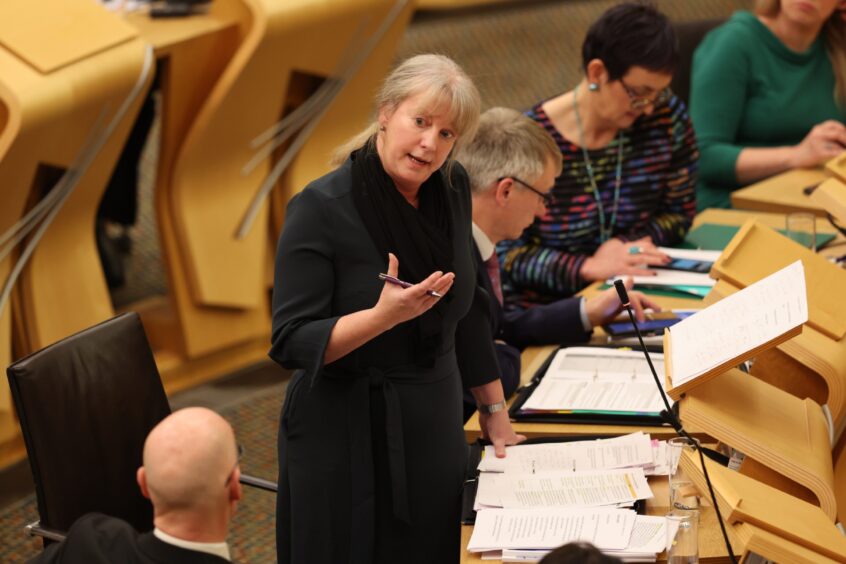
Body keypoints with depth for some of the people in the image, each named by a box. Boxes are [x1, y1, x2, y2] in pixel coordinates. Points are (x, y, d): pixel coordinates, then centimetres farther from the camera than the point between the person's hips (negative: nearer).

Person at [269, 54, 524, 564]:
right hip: (349, 439, -5)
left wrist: (495, 411, 16)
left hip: (436, 427, 6)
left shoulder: (452, 188, 1)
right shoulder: (321, 209, -16)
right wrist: (384, 315, -31)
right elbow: (291, 343, -18)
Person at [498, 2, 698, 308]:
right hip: (540, 310, -4)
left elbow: (679, 213, 11)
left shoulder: (668, 117, -1)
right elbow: (506, 253, -9)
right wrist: (588, 267, -24)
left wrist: (624, 246, -9)